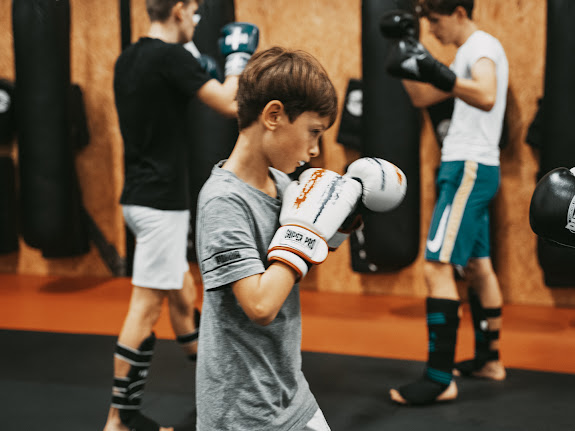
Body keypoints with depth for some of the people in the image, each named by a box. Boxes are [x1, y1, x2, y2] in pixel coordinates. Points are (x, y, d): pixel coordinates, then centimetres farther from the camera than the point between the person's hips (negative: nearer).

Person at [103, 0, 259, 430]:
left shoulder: (129, 59, 11)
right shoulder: (171, 56, -16)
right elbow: (231, 105, -17)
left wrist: (196, 73, 23)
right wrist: (239, 56, -1)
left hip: (144, 196, 10)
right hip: (160, 201, -10)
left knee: (182, 294, 20)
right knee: (147, 307, -4)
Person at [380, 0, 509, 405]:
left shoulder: (483, 46, -12)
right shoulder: (469, 53, 19)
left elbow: (486, 98, -32)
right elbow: (422, 97, 22)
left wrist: (439, 73, -45)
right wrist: (405, 47, 14)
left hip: (469, 169, -11)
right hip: (472, 169, 11)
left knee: (437, 267, -15)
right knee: (478, 265, 17)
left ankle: (440, 379, -15)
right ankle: (489, 359, 29)